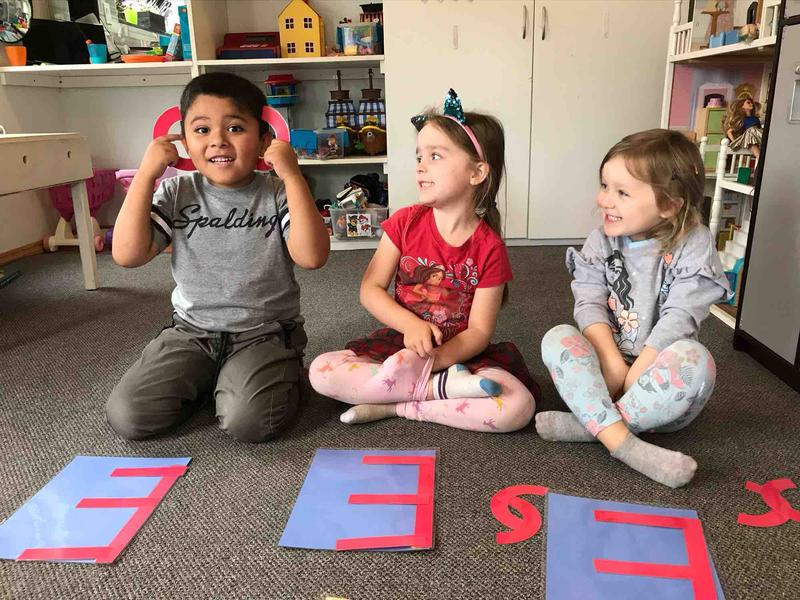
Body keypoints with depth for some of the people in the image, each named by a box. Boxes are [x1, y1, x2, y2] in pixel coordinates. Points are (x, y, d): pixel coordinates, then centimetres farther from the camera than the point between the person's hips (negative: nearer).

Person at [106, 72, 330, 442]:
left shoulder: (278, 195, -6)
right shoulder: (177, 195, 1)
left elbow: (311, 257, -21)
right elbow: (127, 255, -8)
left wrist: (292, 176, -23)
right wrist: (146, 174, -11)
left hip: (265, 332, -3)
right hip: (191, 331, 3)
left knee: (248, 422, -26)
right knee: (125, 417, -10)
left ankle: (276, 376, 7)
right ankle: (206, 382, 15)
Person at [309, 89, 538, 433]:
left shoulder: (489, 248, -9)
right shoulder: (406, 223, -4)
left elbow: (479, 330, -10)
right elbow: (370, 289, -5)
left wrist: (433, 360, -27)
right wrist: (412, 325, -21)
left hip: (459, 352, -1)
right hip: (400, 343, 2)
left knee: (519, 406, -27)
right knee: (321, 371, -20)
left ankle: (392, 406, -17)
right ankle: (444, 386, -19)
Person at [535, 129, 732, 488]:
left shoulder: (694, 244, -8)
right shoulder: (602, 241, 1)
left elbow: (679, 317, -17)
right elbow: (589, 304, -8)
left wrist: (635, 375, -24)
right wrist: (612, 365, -23)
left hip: (659, 375, -2)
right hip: (607, 364, 2)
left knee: (695, 361, -33)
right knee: (557, 339, -25)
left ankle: (589, 425, -30)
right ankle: (622, 442, -36)